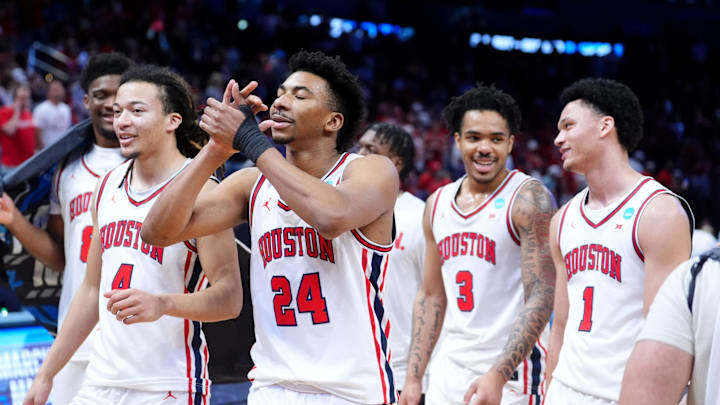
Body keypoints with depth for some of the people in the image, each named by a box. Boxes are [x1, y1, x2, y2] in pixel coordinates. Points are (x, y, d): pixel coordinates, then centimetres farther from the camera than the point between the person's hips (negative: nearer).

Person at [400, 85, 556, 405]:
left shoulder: (529, 198, -10)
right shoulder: (438, 203, 9)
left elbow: (541, 298, -16)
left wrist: (499, 375, -24)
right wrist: (413, 378, 9)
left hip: (511, 369, -6)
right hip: (449, 372, 6)